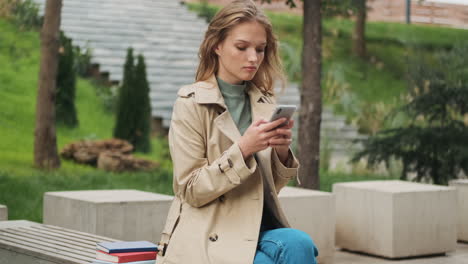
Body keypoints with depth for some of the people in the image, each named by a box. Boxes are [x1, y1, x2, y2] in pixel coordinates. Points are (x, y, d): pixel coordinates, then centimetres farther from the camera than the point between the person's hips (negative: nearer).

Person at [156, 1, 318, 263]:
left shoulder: (266, 104, 10)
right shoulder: (192, 104, -5)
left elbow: (271, 187, 13)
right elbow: (191, 190, -9)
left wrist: (282, 152, -8)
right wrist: (243, 149, -21)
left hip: (260, 227, 5)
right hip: (211, 238, -4)